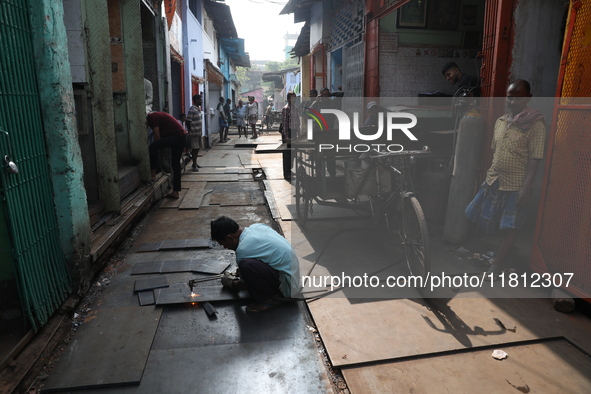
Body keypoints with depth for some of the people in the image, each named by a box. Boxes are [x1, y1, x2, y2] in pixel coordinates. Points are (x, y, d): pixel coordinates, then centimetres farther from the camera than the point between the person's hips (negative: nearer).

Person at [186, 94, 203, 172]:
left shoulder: (199, 108, 13)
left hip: (199, 132, 9)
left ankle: (195, 163, 25)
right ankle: (194, 165, 3)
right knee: (194, 148, -3)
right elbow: (188, 121, -15)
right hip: (194, 133, -9)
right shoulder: (192, 109, -15)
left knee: (198, 148, 14)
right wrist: (190, 132, -15)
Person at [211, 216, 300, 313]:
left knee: (246, 265, -27)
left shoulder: (243, 250, -19)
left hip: (287, 285, -9)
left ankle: (274, 297, -6)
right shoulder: (257, 226, 3)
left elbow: (245, 285, -4)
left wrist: (231, 284, 20)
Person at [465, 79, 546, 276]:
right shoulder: (500, 121, 7)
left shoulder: (535, 124, -11)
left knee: (509, 229, 5)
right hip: (493, 181, 6)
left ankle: (496, 265, 16)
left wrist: (526, 187, -19)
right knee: (485, 223, 14)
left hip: (515, 186, -5)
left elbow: (534, 159, -14)